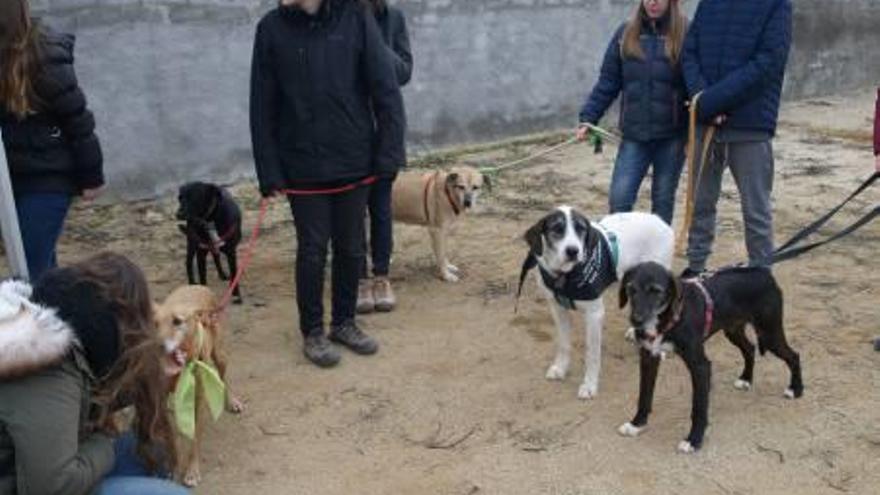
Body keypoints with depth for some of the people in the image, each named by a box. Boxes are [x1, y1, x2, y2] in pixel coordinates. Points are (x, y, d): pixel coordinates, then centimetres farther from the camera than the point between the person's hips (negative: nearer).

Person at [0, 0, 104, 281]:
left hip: (48, 178, -6)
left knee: (30, 268, -4)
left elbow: (77, 120, -12)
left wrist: (91, 176, -7)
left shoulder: (43, 58, -19)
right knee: (40, 263, 19)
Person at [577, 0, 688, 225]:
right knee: (619, 198, -4)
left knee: (663, 200, 9)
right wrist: (588, 118, -2)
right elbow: (607, 82, 7)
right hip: (634, 134, 2)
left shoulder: (687, 33, -4)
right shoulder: (626, 34, 5)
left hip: (671, 135, -2)